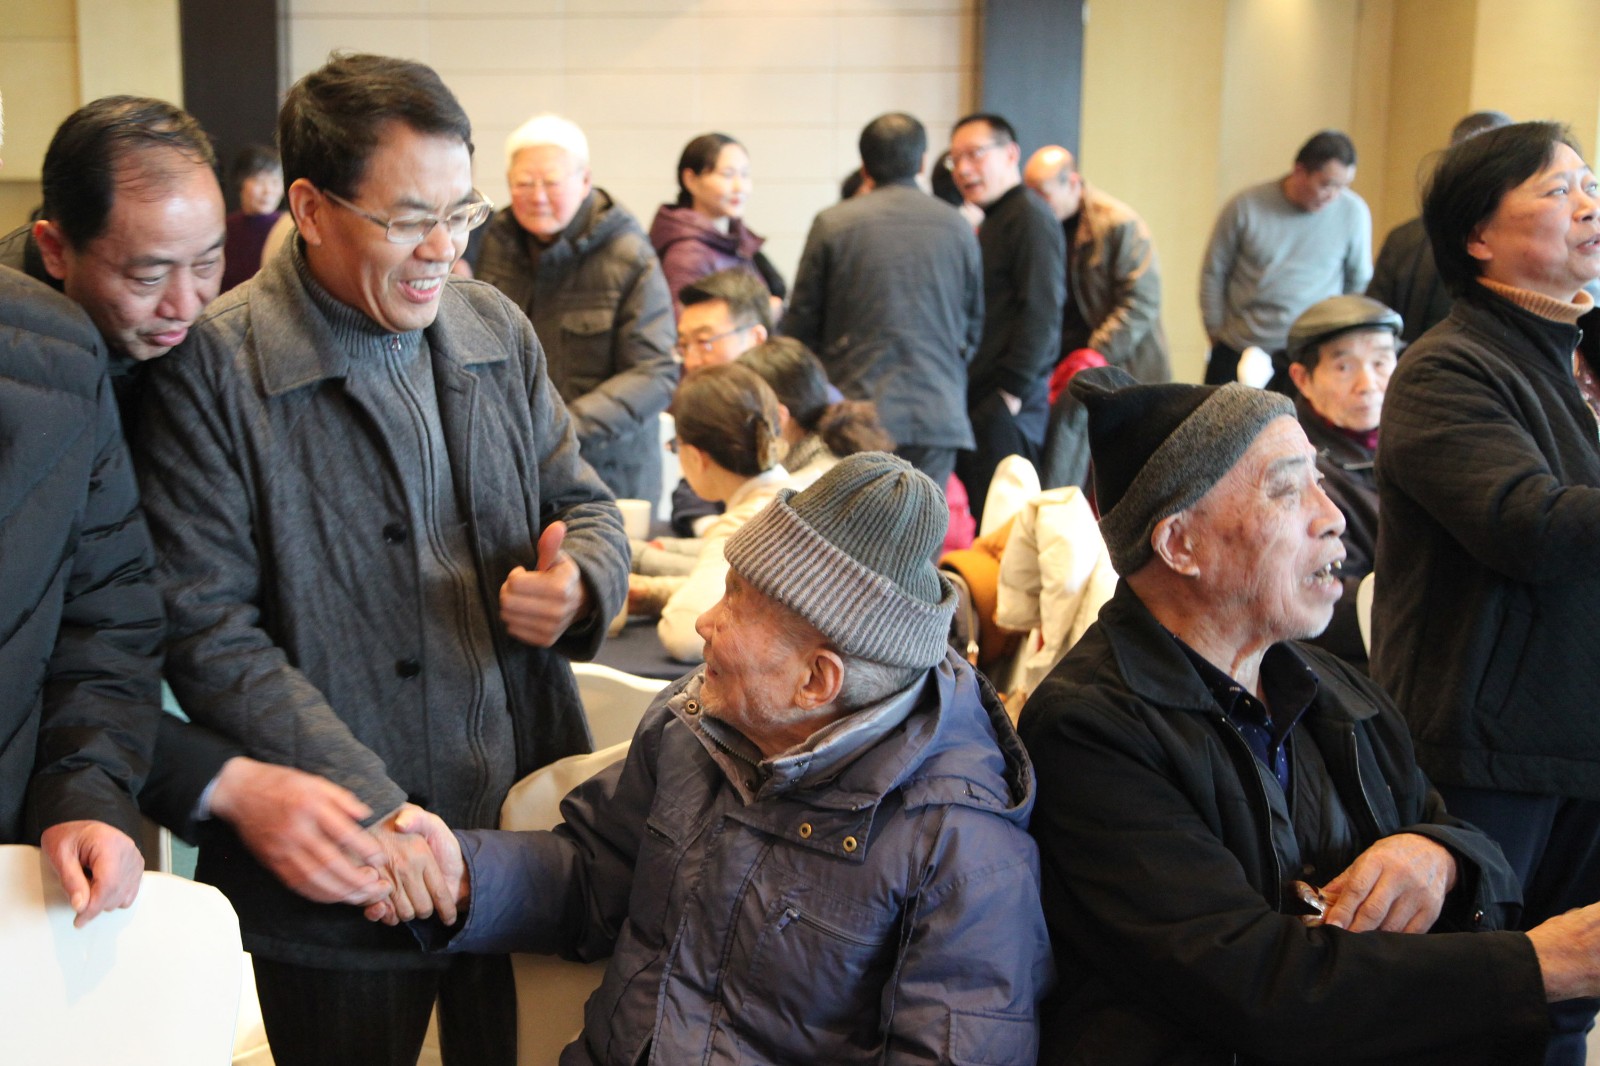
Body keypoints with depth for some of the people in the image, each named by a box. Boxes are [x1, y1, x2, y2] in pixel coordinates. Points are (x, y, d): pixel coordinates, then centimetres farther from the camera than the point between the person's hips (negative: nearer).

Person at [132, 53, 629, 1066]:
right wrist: (368, 803, -22)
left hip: (526, 831, 5)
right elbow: (207, 636, -15)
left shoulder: (498, 329, 6)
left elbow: (585, 508, 14)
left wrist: (580, 583, -11)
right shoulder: (211, 368, -11)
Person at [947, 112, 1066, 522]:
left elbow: (1040, 314, -17)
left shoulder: (1030, 217, -8)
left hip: (1007, 411, -9)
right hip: (976, 405, 9)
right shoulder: (989, 225, 21)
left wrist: (1010, 393, -18)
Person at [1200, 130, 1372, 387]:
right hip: (1239, 354, 1)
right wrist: (1217, 334, 6)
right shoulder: (1246, 207, -5)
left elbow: (1359, 283, 9)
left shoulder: (1354, 213, -2)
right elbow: (1213, 273, 5)